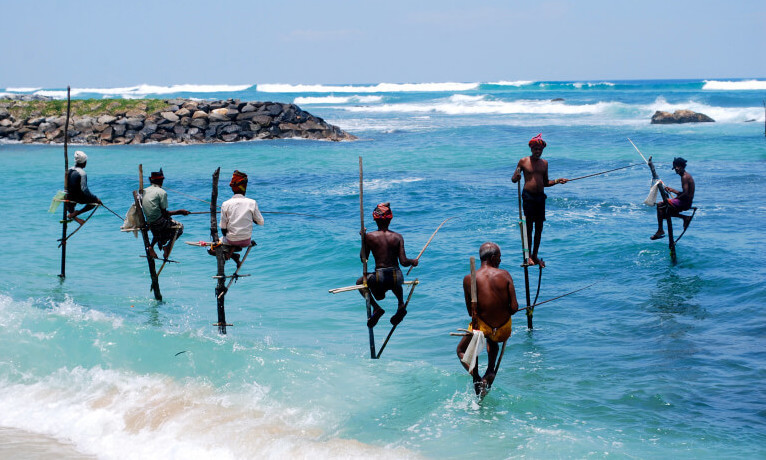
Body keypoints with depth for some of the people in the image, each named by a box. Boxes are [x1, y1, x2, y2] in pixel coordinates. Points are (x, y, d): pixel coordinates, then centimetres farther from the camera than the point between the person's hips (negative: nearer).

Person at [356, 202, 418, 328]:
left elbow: (363, 258, 5)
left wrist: (363, 239, 15)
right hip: (397, 278, 3)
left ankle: (376, 308, 7)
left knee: (360, 282, 28)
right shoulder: (398, 237, 1)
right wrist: (413, 261, 19)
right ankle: (401, 305, 17)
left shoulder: (369, 236, -4)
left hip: (379, 279, -3)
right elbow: (403, 262, -3)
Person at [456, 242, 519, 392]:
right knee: (492, 340, 40)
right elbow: (514, 308, -11)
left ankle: (477, 379, 5)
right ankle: (490, 371, 23)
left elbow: (470, 312, -3)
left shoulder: (469, 279, -10)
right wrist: (503, 314, 10)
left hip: (482, 328, -2)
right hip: (504, 331, 2)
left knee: (461, 350, 27)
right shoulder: (504, 275, -9)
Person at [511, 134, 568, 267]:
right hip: (528, 196, -5)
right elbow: (513, 179, 1)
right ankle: (528, 256, 0)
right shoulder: (523, 161, 0)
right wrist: (516, 177, -22)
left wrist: (557, 181, 6)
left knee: (539, 227, 7)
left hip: (540, 197, 5)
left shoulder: (544, 163, 13)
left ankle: (535, 255, 17)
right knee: (529, 226, -5)